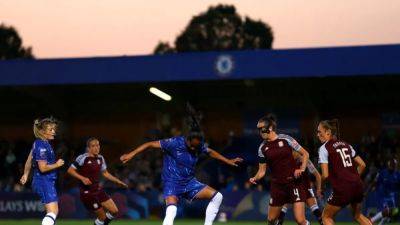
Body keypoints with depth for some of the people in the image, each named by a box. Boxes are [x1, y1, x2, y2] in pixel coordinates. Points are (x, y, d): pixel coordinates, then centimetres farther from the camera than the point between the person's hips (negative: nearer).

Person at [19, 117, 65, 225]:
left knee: (54, 211, 19)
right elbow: (43, 168, -23)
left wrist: (25, 174, 34)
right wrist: (57, 164, -9)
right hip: (45, 182, -11)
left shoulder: (38, 143, 11)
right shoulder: (42, 146, -20)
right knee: (52, 212, -19)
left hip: (47, 182, 11)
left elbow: (29, 160, 22)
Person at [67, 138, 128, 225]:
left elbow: (105, 173, 20)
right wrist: (82, 178, -24)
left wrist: (118, 181, 15)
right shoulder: (83, 158, -15)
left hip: (98, 190, 7)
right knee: (102, 216, -4)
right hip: (87, 192, -7)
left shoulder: (100, 158, 7)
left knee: (114, 210, 2)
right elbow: (70, 170, -13)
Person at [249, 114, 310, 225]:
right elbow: (262, 170, 8)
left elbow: (305, 154, 2)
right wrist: (255, 178, -11)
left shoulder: (285, 139, -6)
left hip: (294, 182, -4)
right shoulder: (262, 148, 4)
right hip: (277, 186, 4)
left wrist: (302, 169, -11)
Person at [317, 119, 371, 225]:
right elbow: (362, 165, 17)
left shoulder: (324, 148, -3)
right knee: (357, 215, 28)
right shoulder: (346, 145, 17)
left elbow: (325, 175, -9)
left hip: (342, 189, -7)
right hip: (358, 186, 7)